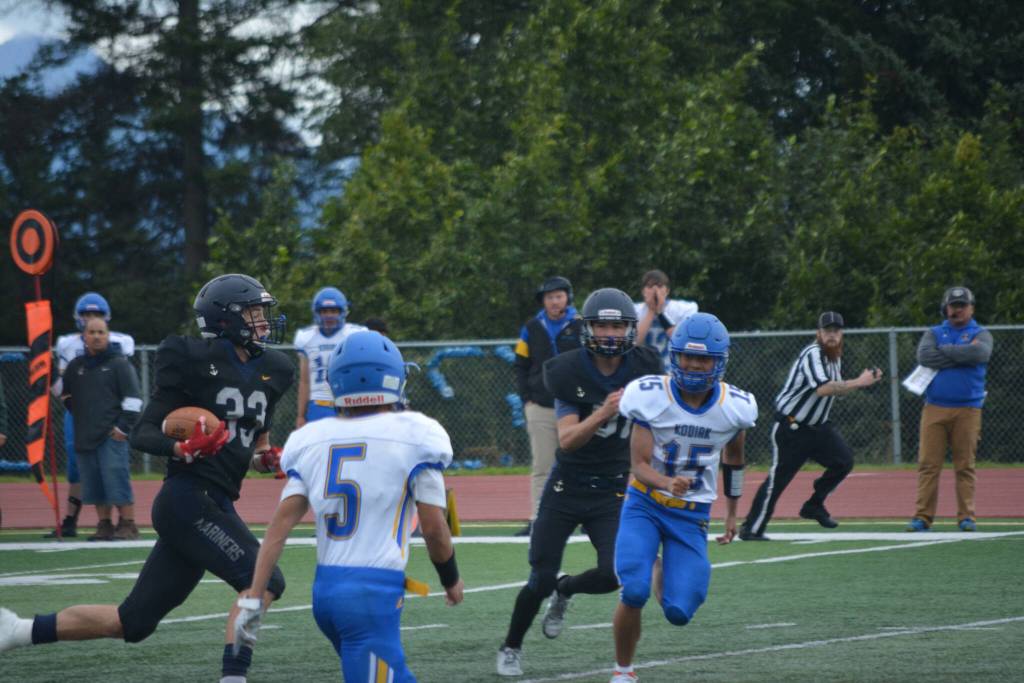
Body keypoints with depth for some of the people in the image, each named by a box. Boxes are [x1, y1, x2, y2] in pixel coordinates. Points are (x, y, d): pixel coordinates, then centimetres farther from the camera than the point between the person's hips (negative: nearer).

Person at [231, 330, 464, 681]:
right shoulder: (411, 436, -5)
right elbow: (433, 528, -3)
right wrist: (451, 580, 16)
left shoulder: (311, 441, 8)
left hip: (325, 589, 7)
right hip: (373, 594, -7)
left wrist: (253, 597, 1)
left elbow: (281, 524, 1)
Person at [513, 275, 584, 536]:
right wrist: (527, 399, 4)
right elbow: (521, 366, 13)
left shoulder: (581, 326, 1)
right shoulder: (532, 328, 8)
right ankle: (537, 519, 0)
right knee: (541, 467, 0)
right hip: (540, 408, 2)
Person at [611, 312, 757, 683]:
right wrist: (666, 483, -38)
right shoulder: (651, 397, -16)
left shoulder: (735, 408, -9)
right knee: (634, 593, -24)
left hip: (692, 514, 2)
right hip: (644, 505, -2)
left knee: (678, 613, -9)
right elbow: (640, 464, -17)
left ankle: (667, 576, 30)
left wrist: (732, 512, 21)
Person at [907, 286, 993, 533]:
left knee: (965, 465, -1)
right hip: (935, 409, 1)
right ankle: (923, 516, -5)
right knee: (928, 464, -5)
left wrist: (945, 351, -6)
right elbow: (924, 356, -8)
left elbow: (980, 353, -15)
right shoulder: (933, 334, 14)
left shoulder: (981, 334, 9)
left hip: (967, 409, -1)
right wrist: (962, 355, -8)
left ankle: (966, 516, 3)